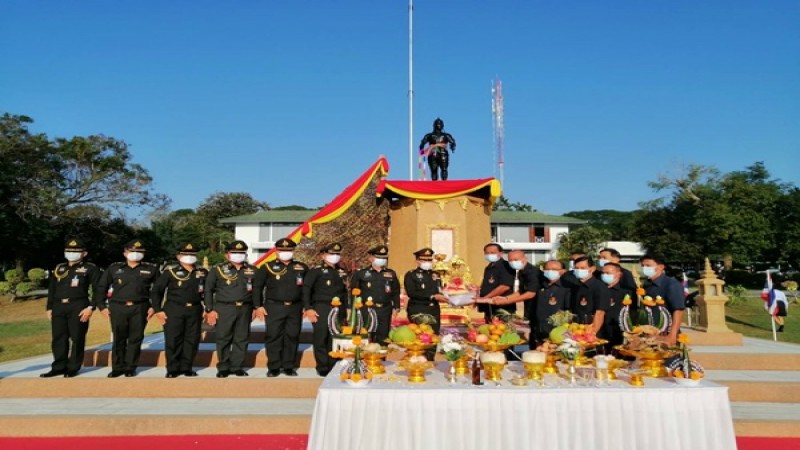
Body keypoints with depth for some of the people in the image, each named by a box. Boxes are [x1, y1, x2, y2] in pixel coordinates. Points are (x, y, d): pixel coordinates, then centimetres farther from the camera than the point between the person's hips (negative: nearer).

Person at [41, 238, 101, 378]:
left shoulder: (90, 269, 0)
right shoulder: (58, 269, 17)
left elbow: (99, 290, -5)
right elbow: (51, 290, 21)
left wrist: (90, 307, -13)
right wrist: (49, 308, 14)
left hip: (78, 307, -5)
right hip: (58, 307, 5)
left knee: (76, 339, -1)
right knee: (58, 339, 7)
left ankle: (73, 368, 9)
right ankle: (58, 367, 18)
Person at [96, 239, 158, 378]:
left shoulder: (151, 269, 7)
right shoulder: (114, 268, 9)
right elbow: (101, 288, 13)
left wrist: (154, 306, 1)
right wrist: (102, 306, 5)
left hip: (139, 308, 0)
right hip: (118, 308, 1)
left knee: (135, 339, 3)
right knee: (119, 339, 5)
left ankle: (130, 368, 14)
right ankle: (117, 368, 16)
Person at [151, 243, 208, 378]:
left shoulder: (203, 273, 9)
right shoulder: (170, 272, -1)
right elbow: (156, 290, 0)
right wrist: (158, 310, -5)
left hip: (195, 311, 3)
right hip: (174, 310, -3)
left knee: (192, 340, 5)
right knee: (173, 340, -1)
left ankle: (186, 368, 16)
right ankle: (173, 369, 11)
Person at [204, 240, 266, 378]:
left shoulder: (253, 271, 8)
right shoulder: (217, 270, 1)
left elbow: (257, 290, 15)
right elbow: (208, 290, 2)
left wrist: (256, 307, 9)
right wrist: (210, 310, -3)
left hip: (244, 309, 3)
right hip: (224, 309, -2)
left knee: (241, 339, 6)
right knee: (223, 339, 2)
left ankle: (237, 366, 18)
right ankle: (223, 368, 14)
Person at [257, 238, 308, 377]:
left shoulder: (302, 268, 7)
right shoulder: (268, 267, 2)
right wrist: (259, 306, -4)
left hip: (295, 308, 2)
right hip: (274, 307, -1)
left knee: (292, 337, 5)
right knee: (273, 337, 0)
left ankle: (289, 366, 16)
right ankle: (274, 367, 10)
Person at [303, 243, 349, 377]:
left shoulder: (342, 272, 17)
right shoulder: (316, 271, -1)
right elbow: (306, 290, -6)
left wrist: (346, 308, 16)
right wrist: (308, 308, -14)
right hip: (321, 309, -5)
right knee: (321, 339, -2)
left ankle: (334, 366, 16)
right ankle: (323, 368, 7)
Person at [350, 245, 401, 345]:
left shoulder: (391, 274, 12)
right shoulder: (360, 274, 4)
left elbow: (396, 293, 14)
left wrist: (396, 308, 6)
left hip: (385, 312, 2)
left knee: (383, 339, 6)